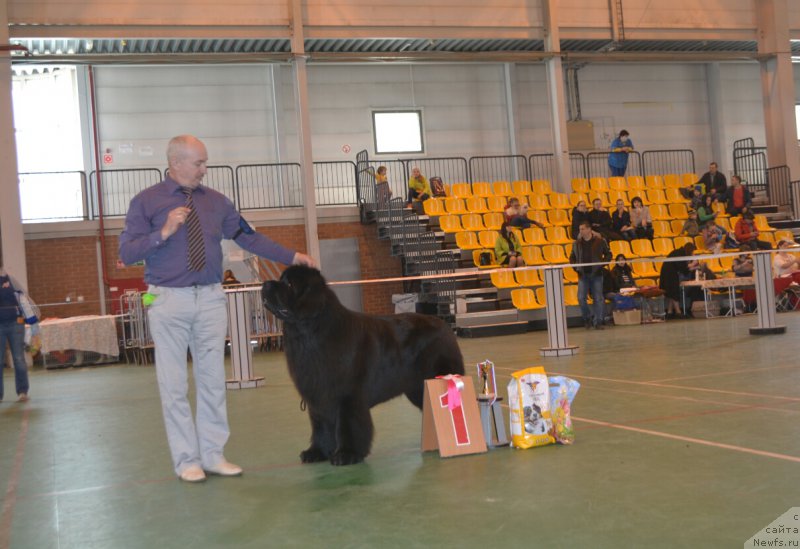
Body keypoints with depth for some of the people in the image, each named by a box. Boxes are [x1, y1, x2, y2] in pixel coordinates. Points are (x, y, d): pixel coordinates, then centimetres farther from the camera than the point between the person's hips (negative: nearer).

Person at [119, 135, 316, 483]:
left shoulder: (216, 202, 8)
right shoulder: (146, 202, -2)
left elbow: (248, 237, 10)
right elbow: (127, 253, -7)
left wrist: (291, 257, 5)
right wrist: (163, 233, -21)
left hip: (210, 298, 3)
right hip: (169, 300, -3)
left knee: (212, 379, 8)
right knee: (174, 384, 2)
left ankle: (213, 455, 18)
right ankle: (186, 460, 13)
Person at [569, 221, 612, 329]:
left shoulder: (600, 241, -2)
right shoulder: (577, 243, 6)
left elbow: (608, 254, 5)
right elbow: (572, 258, 16)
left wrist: (601, 264, -8)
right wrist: (576, 267, 1)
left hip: (596, 274, -2)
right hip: (583, 275, 2)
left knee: (598, 299, 0)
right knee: (581, 298, -6)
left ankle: (598, 322, 7)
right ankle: (588, 317, 14)